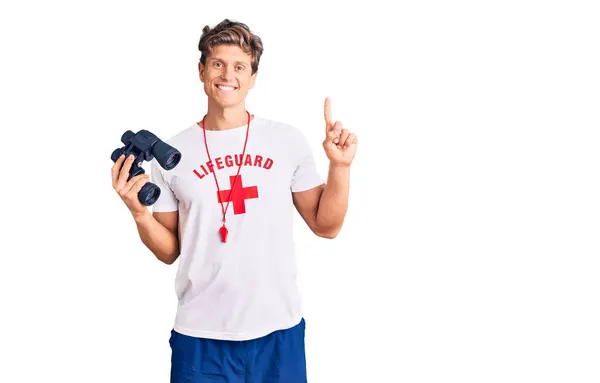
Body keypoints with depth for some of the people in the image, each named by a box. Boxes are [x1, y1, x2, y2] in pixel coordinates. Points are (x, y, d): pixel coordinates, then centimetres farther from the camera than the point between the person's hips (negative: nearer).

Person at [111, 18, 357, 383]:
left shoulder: (289, 140, 0)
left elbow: (326, 226, 3)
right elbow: (169, 251, 6)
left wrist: (340, 166, -9)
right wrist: (139, 212, -11)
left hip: (279, 331, 0)